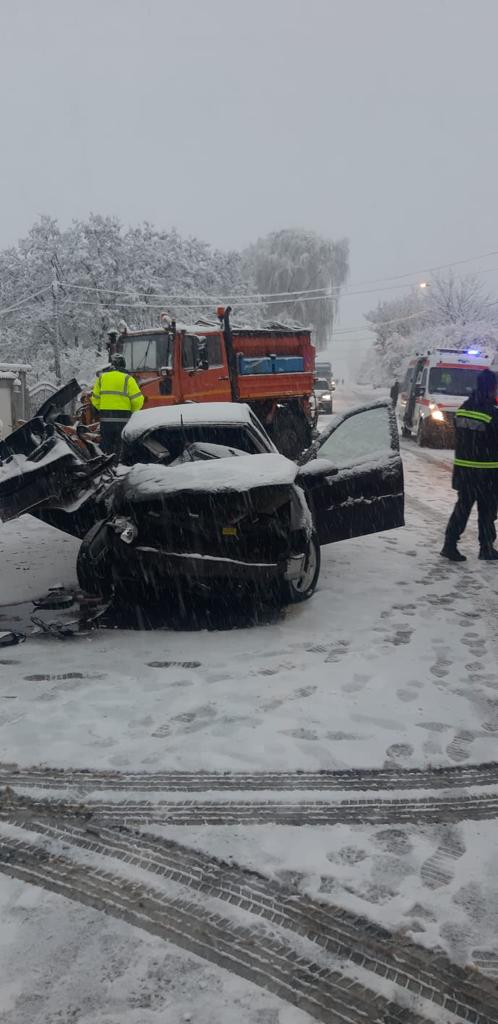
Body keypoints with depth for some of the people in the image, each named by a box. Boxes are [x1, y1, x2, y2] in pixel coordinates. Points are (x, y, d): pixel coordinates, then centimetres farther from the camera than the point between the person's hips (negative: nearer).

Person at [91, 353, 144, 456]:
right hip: (123, 419, -3)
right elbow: (138, 400, -8)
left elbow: (95, 400, 8)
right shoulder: (127, 379, -5)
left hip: (105, 418, 3)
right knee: (121, 447, 3)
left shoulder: (101, 378, 6)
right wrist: (132, 411, 10)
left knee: (105, 447, 11)